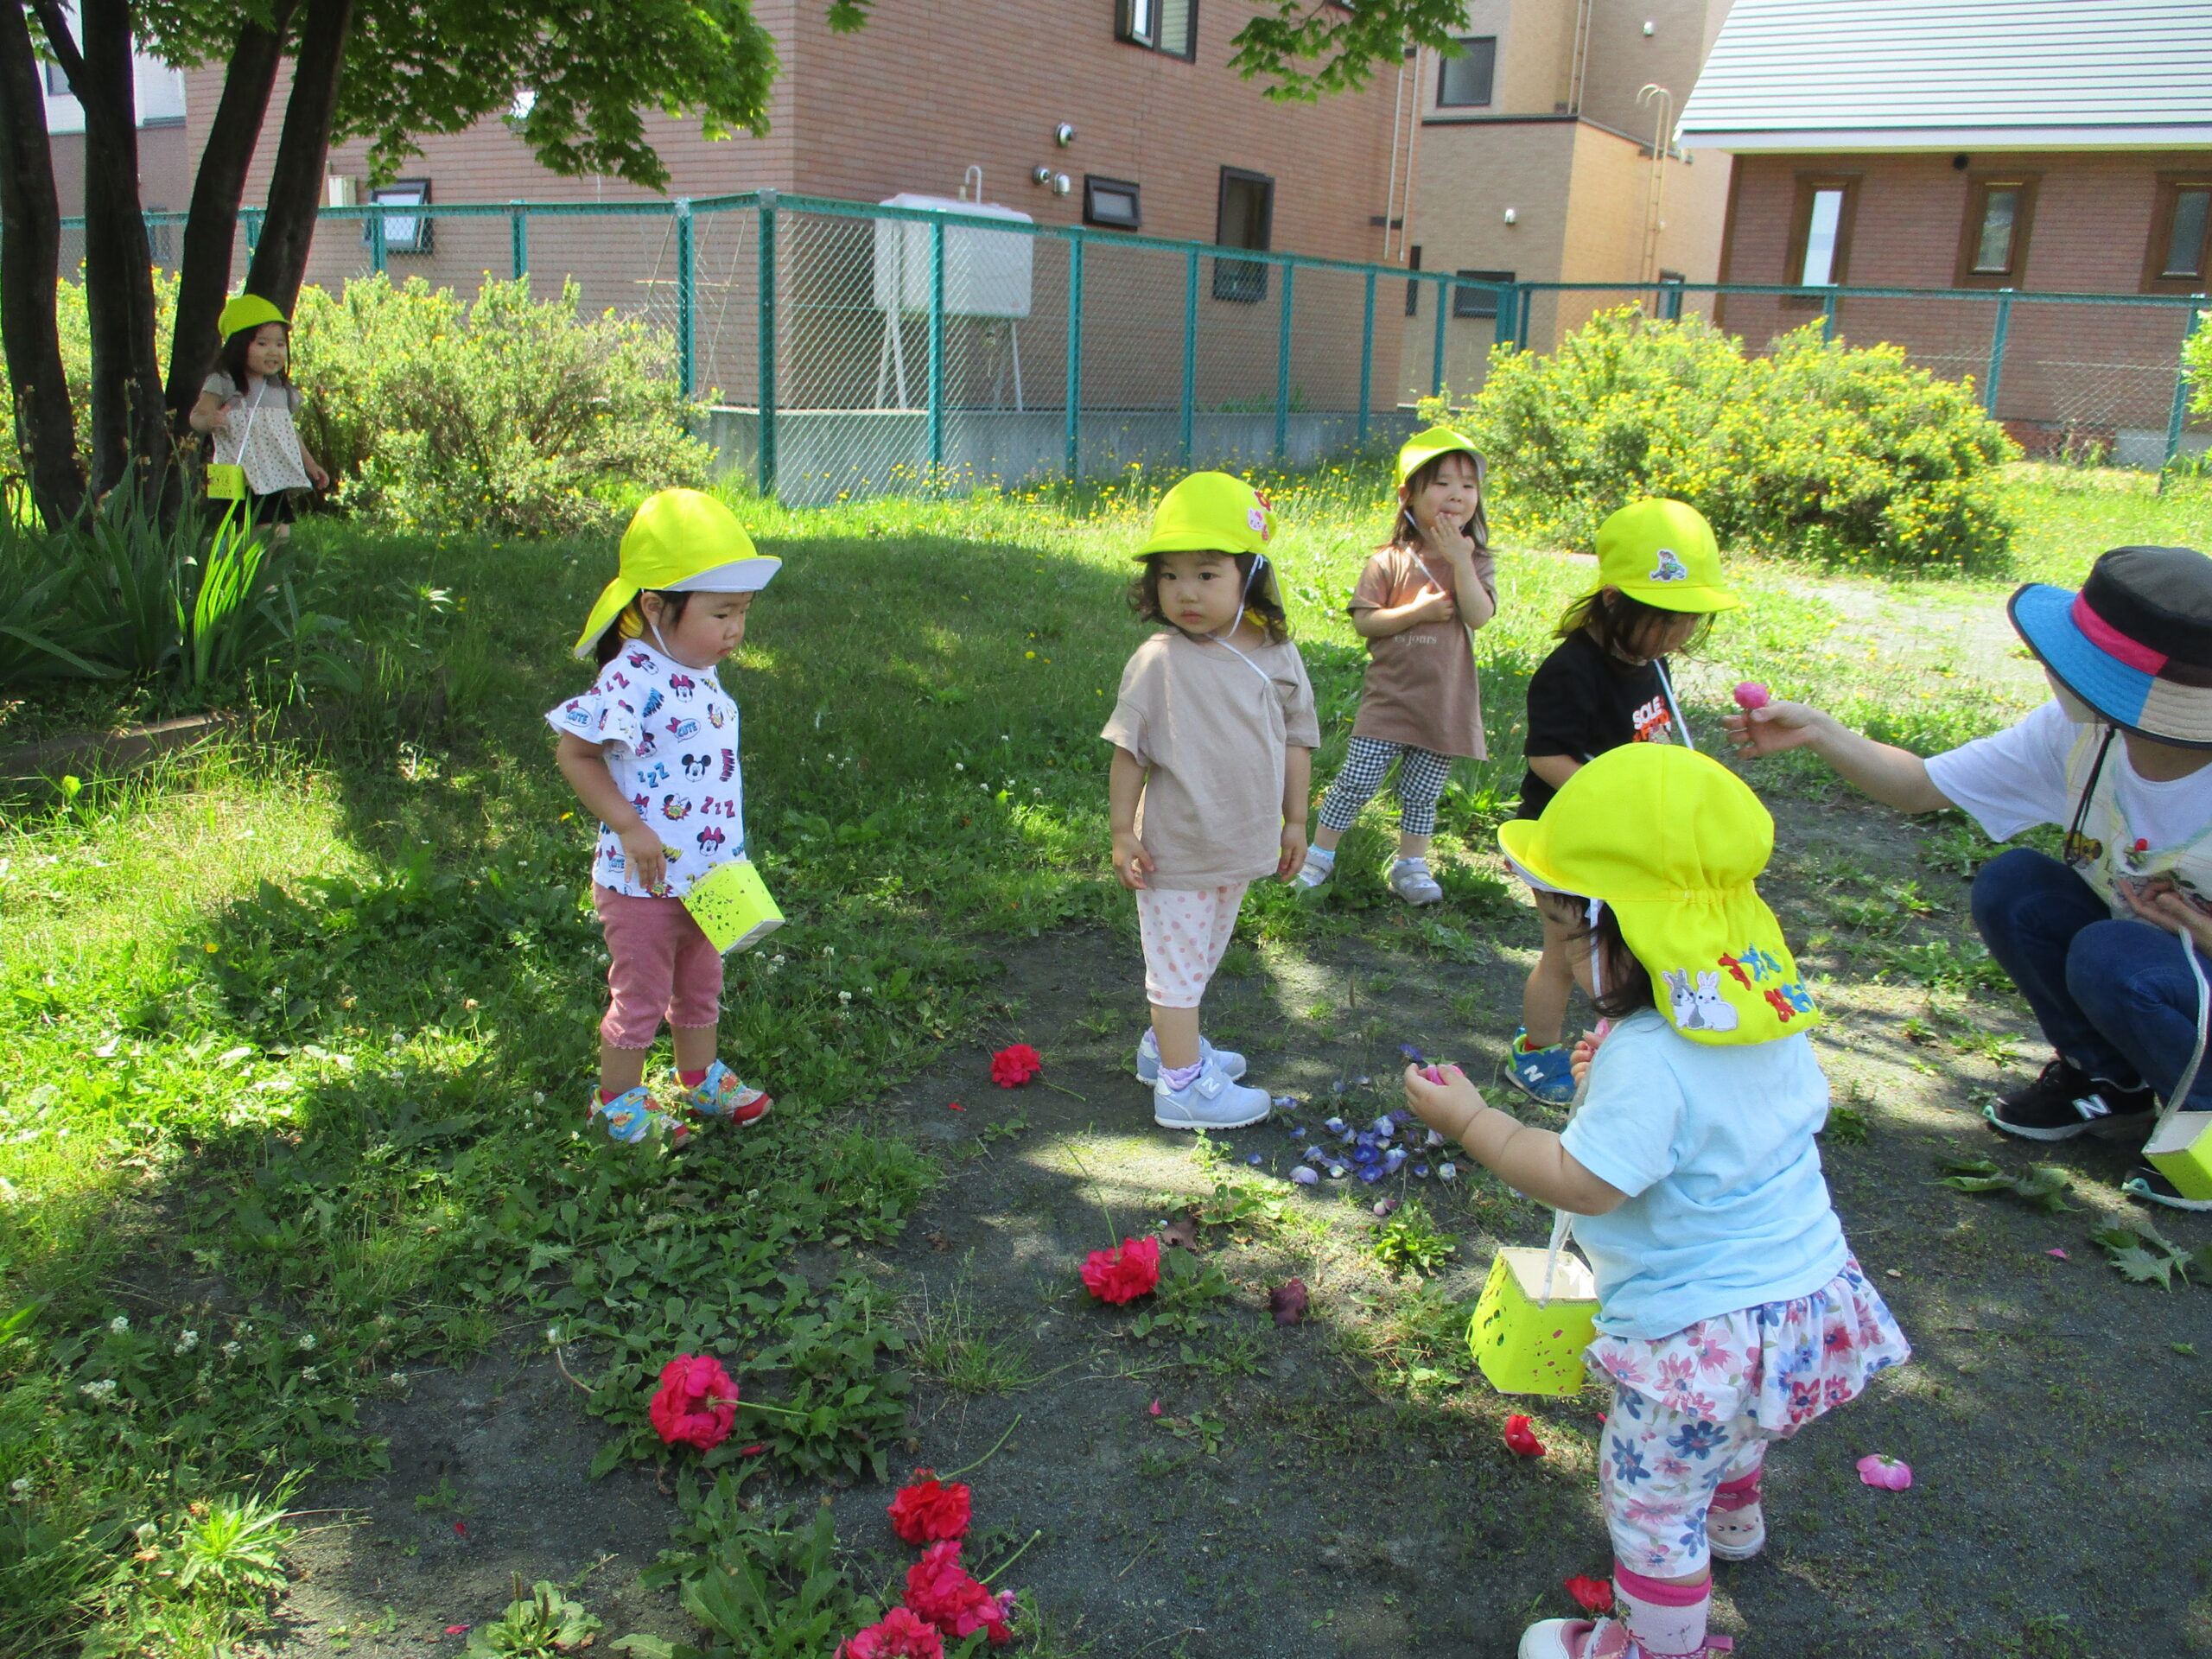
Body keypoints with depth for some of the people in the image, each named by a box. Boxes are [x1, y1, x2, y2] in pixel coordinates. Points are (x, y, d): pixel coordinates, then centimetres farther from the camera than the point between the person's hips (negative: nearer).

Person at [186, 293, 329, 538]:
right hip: (240, 482, -6)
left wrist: (310, 464, 27)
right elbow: (197, 415, -9)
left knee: (281, 540, 1)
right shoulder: (224, 383, -2)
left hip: (278, 481, 6)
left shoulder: (282, 389, 16)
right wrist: (208, 420, -32)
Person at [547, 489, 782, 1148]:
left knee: (701, 985, 24)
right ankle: (619, 1099, 30)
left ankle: (699, 1078, 44)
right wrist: (630, 827, -24)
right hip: (643, 882, -8)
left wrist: (726, 860, 12)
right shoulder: (632, 682, -25)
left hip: (705, 878, 8)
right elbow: (574, 753, -20)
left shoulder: (699, 678, 3)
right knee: (640, 997, 10)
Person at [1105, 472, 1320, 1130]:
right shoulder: (1158, 662, -17)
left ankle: (1167, 1042, 41)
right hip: (1174, 853, -6)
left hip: (1243, 848, 6)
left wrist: (1294, 820, 11)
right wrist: (1122, 834, -11)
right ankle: (1183, 1080, 18)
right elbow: (1129, 752, -12)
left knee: (1201, 957, 22)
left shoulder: (1277, 656, -3)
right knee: (1176, 962, 6)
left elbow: (1296, 741, 8)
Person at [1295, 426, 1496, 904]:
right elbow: (1364, 621, -9)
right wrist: (1417, 611, -18)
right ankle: (1320, 854, 15)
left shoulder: (1476, 561, 2)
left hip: (1445, 701, 2)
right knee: (1357, 782, 1)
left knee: (1422, 792, 12)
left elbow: (1479, 615, -13)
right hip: (1389, 697, -2)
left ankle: (1411, 865, 27)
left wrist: (1460, 561, -21)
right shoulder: (1389, 561, -4)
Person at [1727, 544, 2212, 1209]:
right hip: (2146, 955, 6)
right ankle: (2112, 1082, 6)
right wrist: (1817, 731, -21)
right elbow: (1921, 787, -9)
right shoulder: (2078, 732, -16)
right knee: (2010, 885, -15)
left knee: (2111, 959, -32)